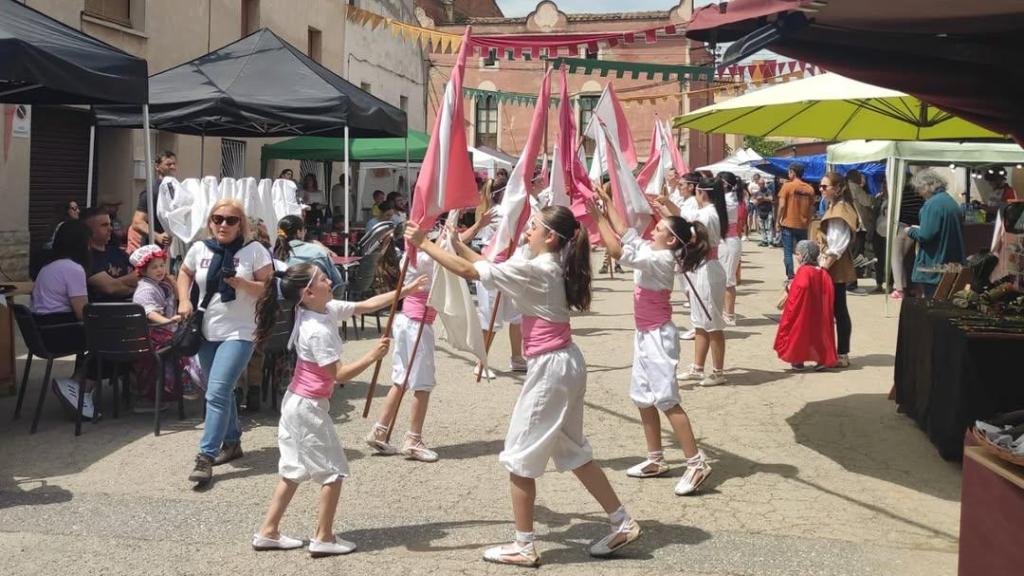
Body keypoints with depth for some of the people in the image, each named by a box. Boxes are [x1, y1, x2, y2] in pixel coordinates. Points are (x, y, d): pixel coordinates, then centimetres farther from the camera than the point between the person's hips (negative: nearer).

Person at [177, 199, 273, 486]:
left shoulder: (254, 250, -7)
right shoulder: (199, 249, 3)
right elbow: (185, 274, 21)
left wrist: (240, 283, -22)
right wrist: (184, 300, 5)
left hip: (239, 333, -5)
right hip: (207, 332, 5)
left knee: (217, 392, -16)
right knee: (222, 391, 18)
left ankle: (206, 456, -12)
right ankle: (232, 442, 36)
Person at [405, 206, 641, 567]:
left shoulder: (535, 269, -18)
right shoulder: (549, 266, 10)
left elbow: (469, 271, -18)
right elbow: (490, 266, 15)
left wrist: (424, 244, -10)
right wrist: (455, 241, 10)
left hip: (551, 367, -10)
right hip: (563, 364, 10)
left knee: (519, 455, 2)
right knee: (572, 451, 19)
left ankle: (524, 548, 11)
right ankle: (622, 524, 25)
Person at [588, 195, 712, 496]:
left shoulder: (660, 259, -21)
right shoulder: (650, 251, 5)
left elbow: (618, 252, -29)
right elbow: (625, 232, 10)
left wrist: (597, 217, -24)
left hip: (658, 336, -10)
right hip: (645, 335, 10)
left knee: (666, 400, -11)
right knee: (643, 397, 13)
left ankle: (697, 463, -9)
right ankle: (656, 460, 22)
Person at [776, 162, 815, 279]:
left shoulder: (787, 186, -8)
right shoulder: (810, 189, 3)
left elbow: (782, 205, -11)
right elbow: (812, 207, 6)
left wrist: (778, 221, -1)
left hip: (788, 224, -4)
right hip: (803, 225, 4)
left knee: (788, 252, 2)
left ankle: (790, 277, -3)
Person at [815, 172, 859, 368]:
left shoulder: (839, 210, -14)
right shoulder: (834, 207, 16)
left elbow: (838, 244, -20)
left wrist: (826, 264, -20)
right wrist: (824, 263, 16)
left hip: (836, 269, -10)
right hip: (834, 268, 10)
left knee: (838, 310, -5)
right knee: (837, 310, 11)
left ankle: (842, 355, 0)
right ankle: (841, 353, 16)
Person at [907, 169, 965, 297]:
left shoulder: (932, 204, -15)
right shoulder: (952, 202, 13)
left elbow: (925, 236, -21)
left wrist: (911, 231, -1)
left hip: (933, 269, -9)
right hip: (953, 266, 9)